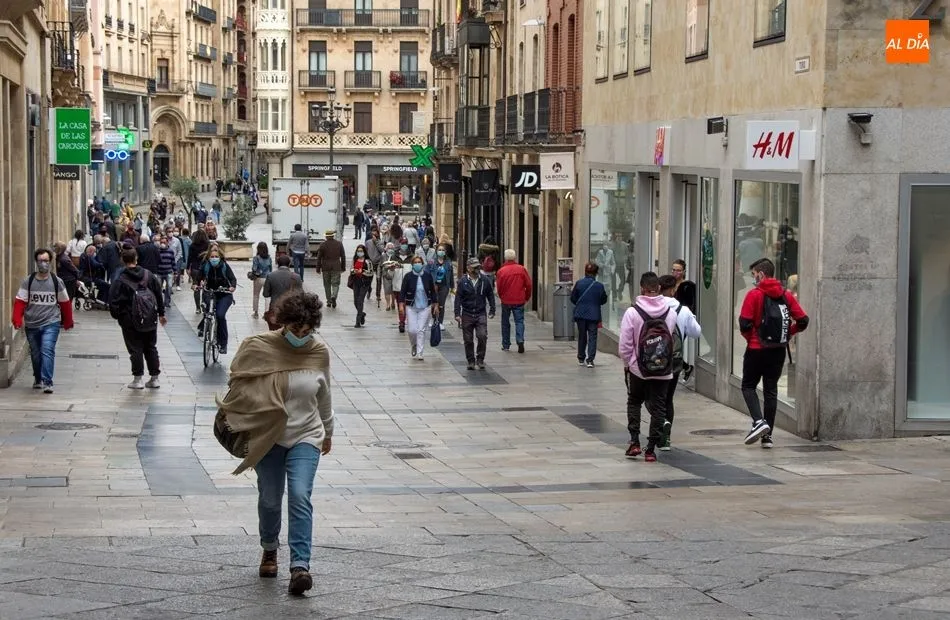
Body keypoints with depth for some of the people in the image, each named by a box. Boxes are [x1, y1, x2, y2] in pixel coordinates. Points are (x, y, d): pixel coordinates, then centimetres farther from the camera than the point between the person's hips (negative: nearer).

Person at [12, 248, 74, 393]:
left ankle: (47, 382, -20)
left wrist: (68, 322, 15)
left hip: (51, 323, -2)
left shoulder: (57, 282, 0)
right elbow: (20, 302, -3)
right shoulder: (28, 282, 1)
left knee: (47, 351, -18)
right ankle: (38, 379, 35)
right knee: (35, 354, 15)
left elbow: (65, 303, 9)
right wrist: (17, 320, -16)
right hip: (32, 325, 2)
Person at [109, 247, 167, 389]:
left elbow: (114, 302, -12)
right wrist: (161, 313, 17)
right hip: (150, 319, 4)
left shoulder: (120, 281, -12)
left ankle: (138, 379, 2)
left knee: (135, 349, 3)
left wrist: (117, 316, 5)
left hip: (130, 320, -4)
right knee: (151, 347, 13)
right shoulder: (149, 275, 1)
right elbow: (159, 294, 8)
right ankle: (154, 378, 15)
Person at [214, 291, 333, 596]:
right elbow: (239, 387, 2)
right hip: (267, 437, 0)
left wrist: (328, 431, 24)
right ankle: (269, 550, 36)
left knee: (300, 496, -15)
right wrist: (229, 417, -5)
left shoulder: (319, 353, 0)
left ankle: (300, 566, -19)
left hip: (305, 436, 0)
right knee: (270, 499, 8)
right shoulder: (259, 348, -8)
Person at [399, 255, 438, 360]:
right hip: (411, 307, -1)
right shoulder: (408, 276, -4)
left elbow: (433, 291, 7)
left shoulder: (427, 276, 0)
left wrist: (436, 305, 7)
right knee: (412, 330, -2)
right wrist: (401, 305, -12)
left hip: (425, 307, 1)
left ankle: (419, 353, 2)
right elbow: (402, 291, -3)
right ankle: (413, 347, 28)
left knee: (421, 330, -3)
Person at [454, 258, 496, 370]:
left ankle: (480, 359, 2)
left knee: (482, 336, -14)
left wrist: (492, 310, 6)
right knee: (468, 340, 5)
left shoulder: (485, 280, 3)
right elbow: (458, 298, -1)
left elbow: (490, 296, 11)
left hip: (481, 314, 0)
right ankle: (471, 361, 17)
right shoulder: (463, 281, -2)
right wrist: (457, 314, -7)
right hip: (467, 315, 0)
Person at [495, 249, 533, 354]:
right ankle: (520, 341, -18)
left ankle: (506, 345, 18)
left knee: (505, 322, 13)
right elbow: (528, 284, -2)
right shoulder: (521, 269, -5)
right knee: (519, 321, 3)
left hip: (506, 301, 0)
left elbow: (499, 287, -1)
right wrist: (527, 297, 13)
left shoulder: (501, 271, -8)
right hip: (519, 301, 0)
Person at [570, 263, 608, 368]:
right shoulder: (599, 285, -8)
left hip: (580, 313, 2)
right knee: (592, 337, 2)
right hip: (594, 315, -2)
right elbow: (604, 300, 2)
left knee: (582, 336, 15)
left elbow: (573, 298, -1)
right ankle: (590, 359, -8)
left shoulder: (579, 283, -7)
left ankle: (581, 359, 22)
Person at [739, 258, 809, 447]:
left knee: (748, 386, 10)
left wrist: (749, 337, 4)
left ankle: (759, 421, -12)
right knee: (771, 390, 11)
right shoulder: (786, 295, 5)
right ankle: (767, 435, 9)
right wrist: (787, 334, 13)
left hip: (757, 349, -4)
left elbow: (745, 323, -15)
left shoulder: (754, 294, -10)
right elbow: (803, 321, 1)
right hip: (779, 350, 5)